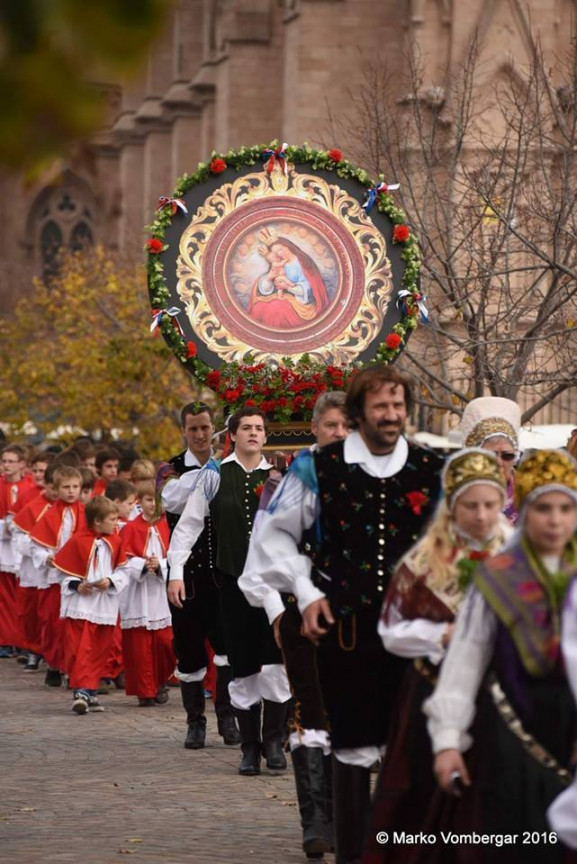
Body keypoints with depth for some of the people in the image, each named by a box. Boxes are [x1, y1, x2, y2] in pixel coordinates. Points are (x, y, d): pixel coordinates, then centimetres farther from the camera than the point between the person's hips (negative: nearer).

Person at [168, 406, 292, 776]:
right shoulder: (215, 476, 2)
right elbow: (188, 525, 4)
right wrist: (176, 572, -3)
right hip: (234, 580, 0)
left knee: (275, 662, -10)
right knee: (243, 667, 4)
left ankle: (274, 740, 3)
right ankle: (250, 747, 14)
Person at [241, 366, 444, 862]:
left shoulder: (433, 471, 3)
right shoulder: (320, 469, 0)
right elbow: (275, 533, 10)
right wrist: (305, 592, 2)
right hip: (345, 629, -1)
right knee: (354, 748, 1)